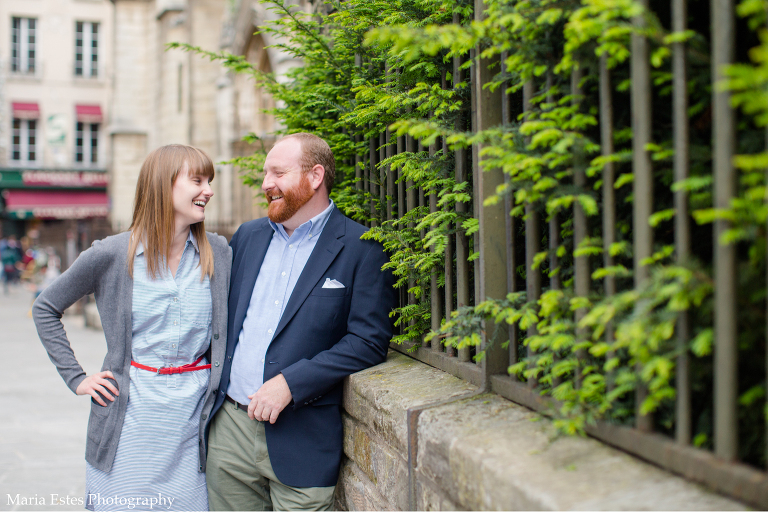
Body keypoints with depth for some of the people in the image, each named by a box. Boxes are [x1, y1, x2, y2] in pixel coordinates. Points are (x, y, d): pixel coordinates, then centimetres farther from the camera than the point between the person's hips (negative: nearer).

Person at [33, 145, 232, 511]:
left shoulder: (219, 254, 2)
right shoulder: (111, 255, -4)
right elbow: (45, 308, 8)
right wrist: (75, 378, 2)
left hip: (194, 414, 2)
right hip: (131, 417, -1)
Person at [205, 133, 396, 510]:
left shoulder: (362, 249, -7)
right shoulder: (248, 236, 12)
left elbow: (369, 340, -13)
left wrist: (290, 383, -19)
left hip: (300, 437, -5)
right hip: (229, 426, 5)